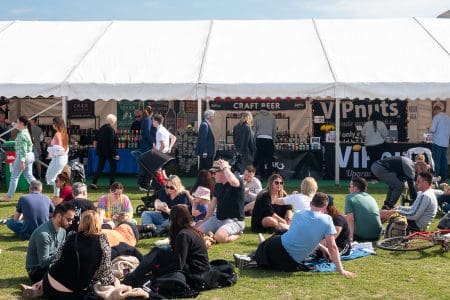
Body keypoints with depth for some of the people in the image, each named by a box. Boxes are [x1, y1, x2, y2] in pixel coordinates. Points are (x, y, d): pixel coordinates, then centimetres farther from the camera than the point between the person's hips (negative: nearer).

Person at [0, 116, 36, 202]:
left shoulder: (22, 134, -18)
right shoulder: (27, 132, 12)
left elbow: (23, 149, -22)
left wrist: (22, 161, -23)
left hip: (23, 156, -9)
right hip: (30, 156, 9)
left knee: (14, 176, 0)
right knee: (29, 176, 13)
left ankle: (9, 196, 7)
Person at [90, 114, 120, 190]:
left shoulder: (101, 129, 8)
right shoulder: (111, 129, -16)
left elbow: (98, 140, 13)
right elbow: (111, 143, -18)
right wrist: (114, 154, -15)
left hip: (101, 151, 7)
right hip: (109, 152, -7)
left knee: (100, 167, 10)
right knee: (113, 166, 6)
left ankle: (94, 183, 1)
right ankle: (112, 184, 6)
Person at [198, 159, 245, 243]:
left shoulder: (238, 181, -12)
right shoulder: (218, 185, 12)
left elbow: (233, 181, -39)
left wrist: (225, 167, -22)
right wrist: (206, 219, 21)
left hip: (234, 220, -7)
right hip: (217, 219, 7)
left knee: (219, 237, -33)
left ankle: (236, 235, -3)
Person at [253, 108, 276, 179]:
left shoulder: (257, 117, 8)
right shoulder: (272, 117, 11)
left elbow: (254, 130, 6)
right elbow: (274, 130, 12)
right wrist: (274, 141, 18)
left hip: (259, 139, 0)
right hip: (269, 139, 0)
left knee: (260, 159, 3)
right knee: (269, 159, 3)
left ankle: (261, 175, 2)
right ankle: (269, 175, 2)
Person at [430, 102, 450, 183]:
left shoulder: (437, 117, -8)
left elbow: (433, 130, -13)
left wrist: (431, 130, 8)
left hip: (438, 142, -6)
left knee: (436, 161, -4)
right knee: (444, 160, 11)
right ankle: (443, 178, 14)